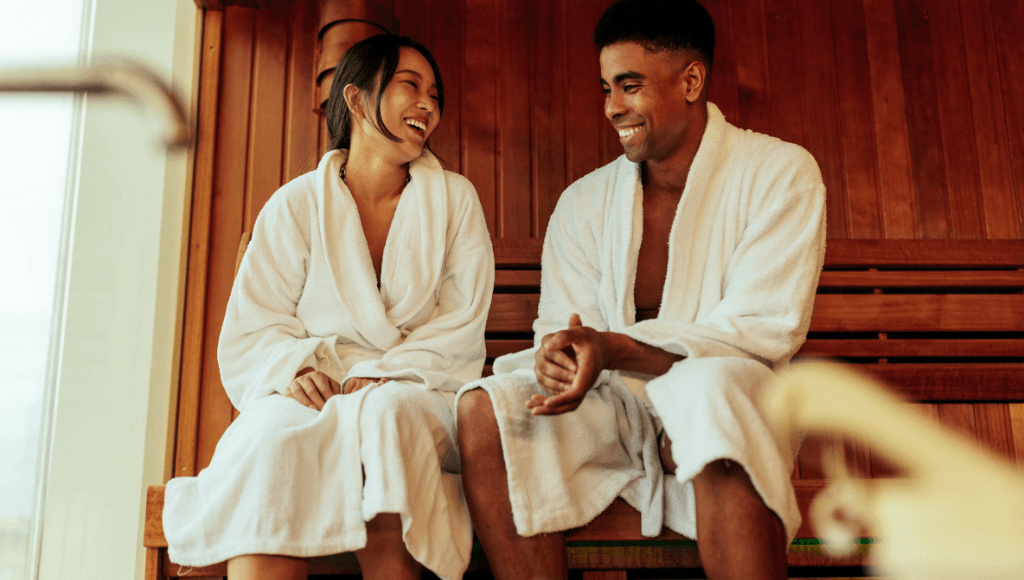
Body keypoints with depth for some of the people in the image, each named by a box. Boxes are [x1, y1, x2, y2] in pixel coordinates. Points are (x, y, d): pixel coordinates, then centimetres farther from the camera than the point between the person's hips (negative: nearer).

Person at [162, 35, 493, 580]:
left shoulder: (454, 200, 11)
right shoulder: (296, 204, 9)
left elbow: (460, 327, 3)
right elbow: (253, 327, 5)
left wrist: (378, 378, -13)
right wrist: (297, 370, -18)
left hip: (416, 396, 0)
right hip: (310, 396, 0)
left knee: (387, 413, -35)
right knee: (273, 435, -33)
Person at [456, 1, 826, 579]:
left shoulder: (779, 172, -3)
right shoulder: (584, 201, 10)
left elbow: (765, 332, -13)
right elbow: (561, 327, 6)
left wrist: (616, 348, -26)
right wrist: (558, 355, -21)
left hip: (730, 397, -3)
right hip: (614, 405, 4)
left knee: (709, 390, -39)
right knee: (485, 406, -23)